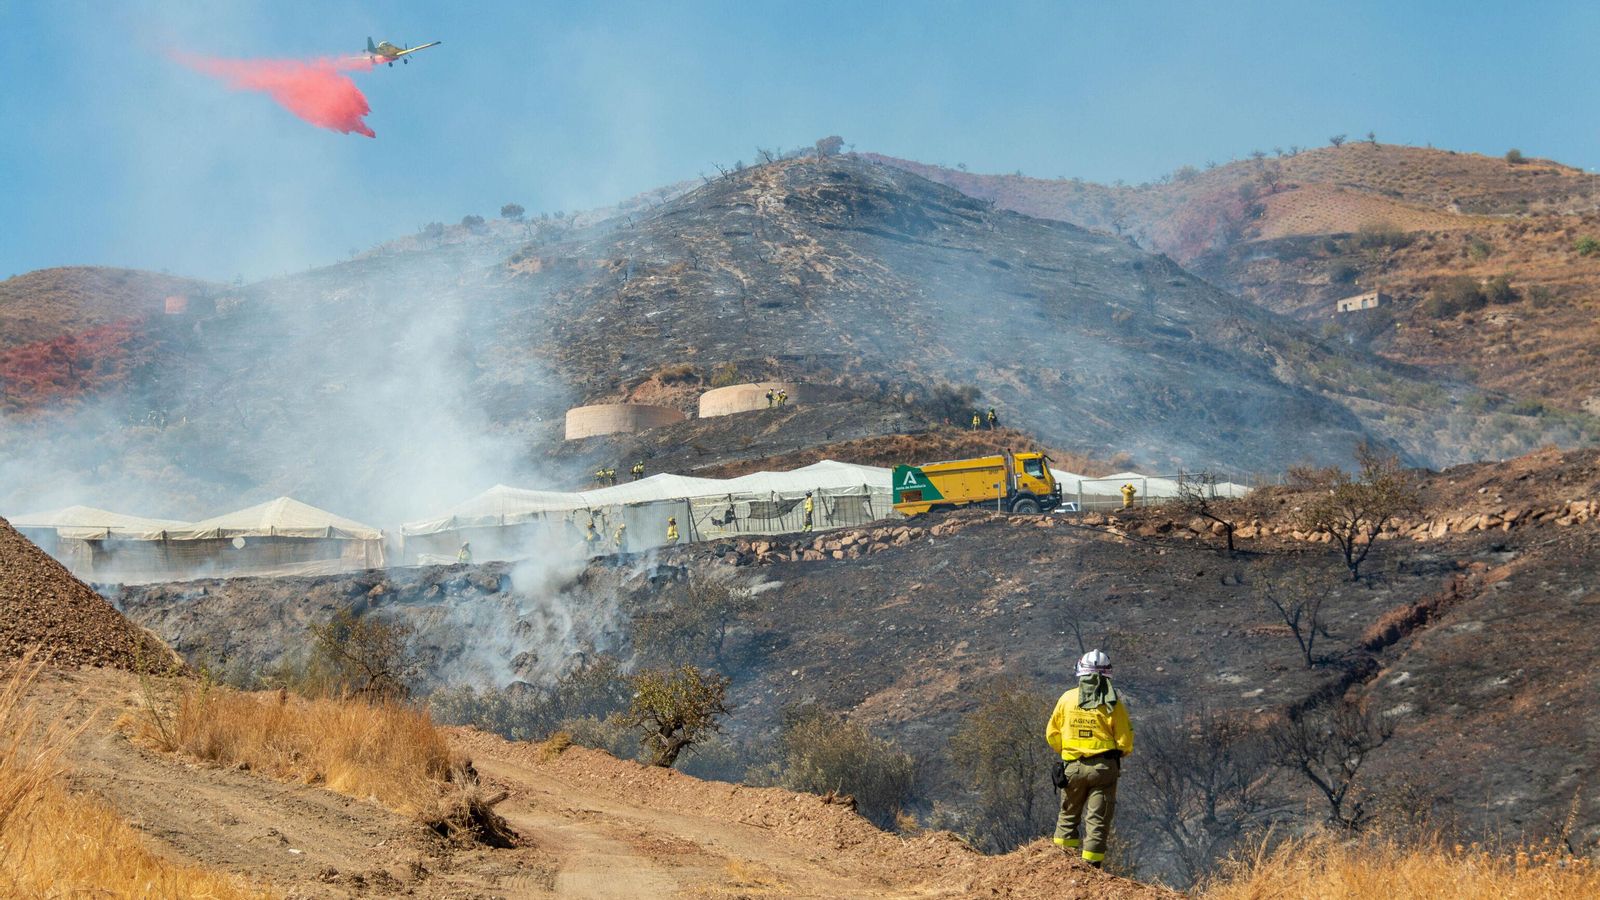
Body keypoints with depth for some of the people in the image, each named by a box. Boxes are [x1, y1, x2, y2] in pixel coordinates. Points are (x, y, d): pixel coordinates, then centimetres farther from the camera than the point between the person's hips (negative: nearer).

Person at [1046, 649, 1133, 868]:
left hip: (1073, 766, 2)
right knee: (1098, 818, 4)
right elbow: (1125, 741, -7)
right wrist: (1119, 753, 14)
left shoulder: (1067, 698, -2)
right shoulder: (1113, 703, -8)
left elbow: (1052, 734, 4)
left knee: (1069, 813, 19)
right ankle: (1091, 865, 2)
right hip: (1104, 767, -2)